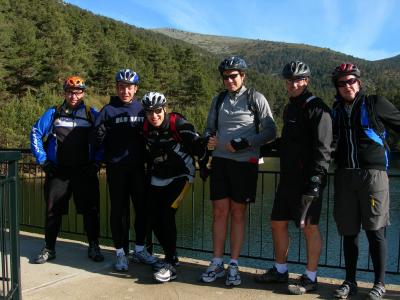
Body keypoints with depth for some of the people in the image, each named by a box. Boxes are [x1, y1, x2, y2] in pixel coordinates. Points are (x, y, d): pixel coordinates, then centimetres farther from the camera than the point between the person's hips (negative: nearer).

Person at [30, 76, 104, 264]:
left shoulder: (92, 115, 5)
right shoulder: (53, 114, 6)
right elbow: (36, 133, 7)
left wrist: (97, 162, -2)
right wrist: (43, 160, 1)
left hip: (85, 172, 0)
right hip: (58, 171, 1)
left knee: (90, 210, 3)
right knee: (53, 210, 6)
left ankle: (94, 247, 17)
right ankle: (49, 248, 21)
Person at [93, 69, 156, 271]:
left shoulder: (142, 109, 8)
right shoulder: (108, 110, 1)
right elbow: (98, 140, -4)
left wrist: (147, 157, -4)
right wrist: (100, 135, -25)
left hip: (138, 167, 3)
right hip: (116, 169, -2)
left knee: (142, 208, 8)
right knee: (119, 210, 5)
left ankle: (140, 249, 24)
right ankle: (121, 252, 18)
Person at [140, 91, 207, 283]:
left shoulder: (178, 124, -19)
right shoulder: (146, 129, -3)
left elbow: (197, 145, -14)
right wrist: (150, 172, 16)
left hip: (180, 176, -6)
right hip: (157, 179, 6)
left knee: (167, 216, -17)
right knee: (155, 220, 3)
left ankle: (170, 265, -5)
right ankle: (170, 256, 25)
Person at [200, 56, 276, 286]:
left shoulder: (256, 99, -1)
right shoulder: (218, 100, 12)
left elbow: (270, 131, -3)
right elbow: (210, 127, 21)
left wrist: (243, 143, -15)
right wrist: (209, 138, -4)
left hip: (244, 162, -3)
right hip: (220, 161, 3)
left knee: (238, 213, 5)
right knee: (220, 212, 4)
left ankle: (234, 265, 15)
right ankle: (217, 263, 14)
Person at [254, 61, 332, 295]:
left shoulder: (317, 108, -9)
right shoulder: (290, 108, 18)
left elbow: (323, 148, -16)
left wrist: (316, 179, -22)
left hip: (308, 179, -9)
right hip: (288, 177, 9)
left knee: (309, 226, 0)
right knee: (278, 222, 13)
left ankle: (310, 278, 14)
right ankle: (280, 270, 28)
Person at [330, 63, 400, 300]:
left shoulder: (375, 104, 1)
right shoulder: (336, 111, 13)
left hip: (373, 173, -4)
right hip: (345, 176, 4)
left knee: (375, 231, 0)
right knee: (349, 231, 9)